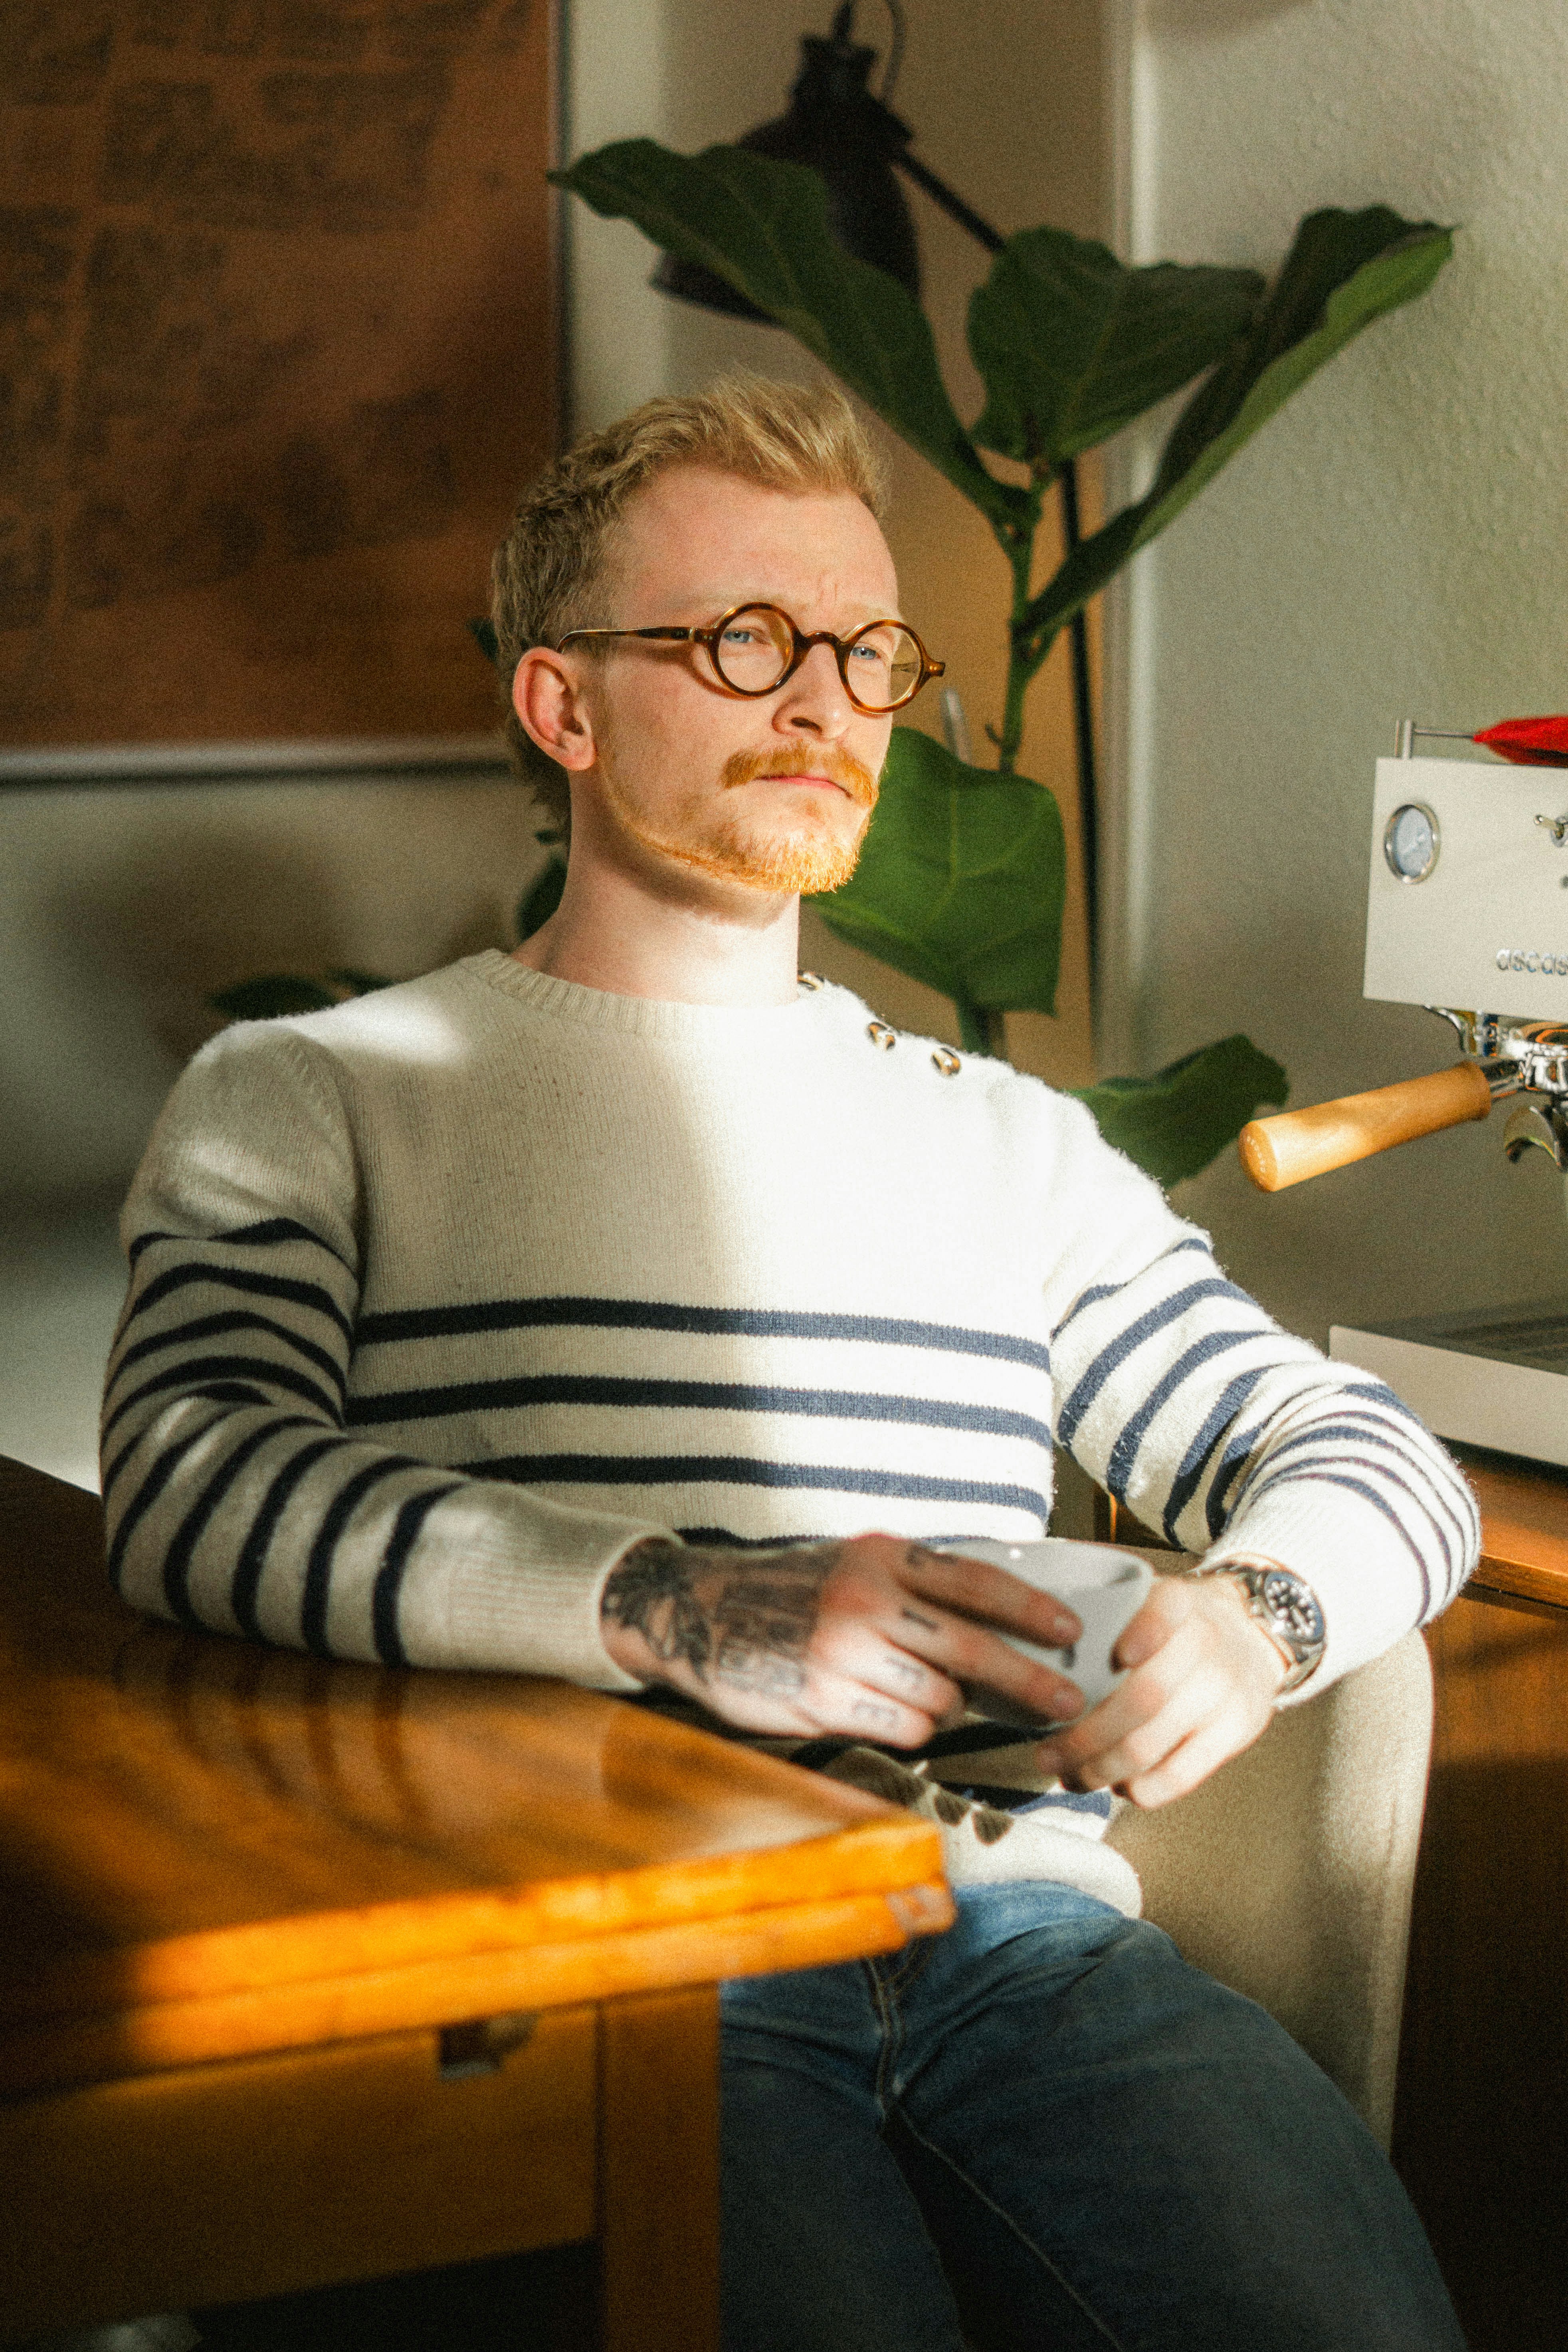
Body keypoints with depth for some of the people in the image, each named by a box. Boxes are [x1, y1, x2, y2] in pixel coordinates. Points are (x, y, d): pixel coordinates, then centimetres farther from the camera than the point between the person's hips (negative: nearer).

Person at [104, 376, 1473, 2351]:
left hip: (1013, 1916, 4)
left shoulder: (1003, 1140, 26)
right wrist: (684, 1614, -20)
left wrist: (1255, 1616, -4)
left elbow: (1373, 1459, 21)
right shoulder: (308, 1099, 13)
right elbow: (197, 1485, -6)